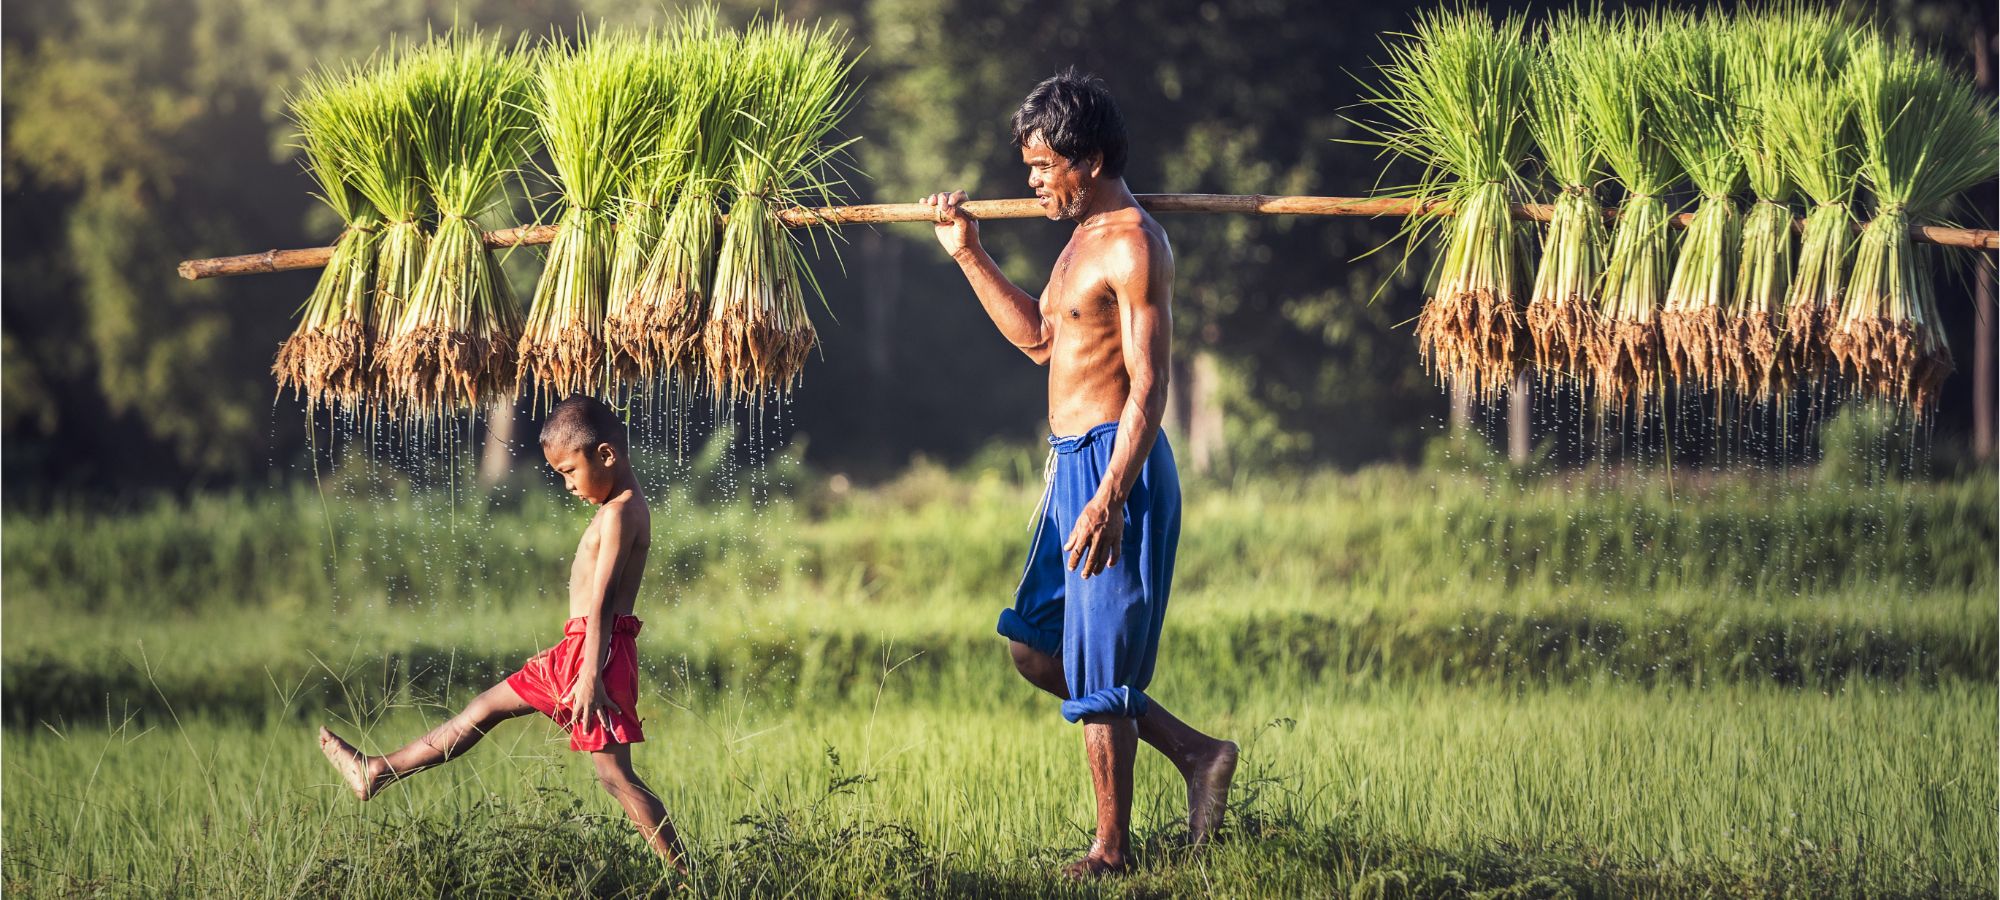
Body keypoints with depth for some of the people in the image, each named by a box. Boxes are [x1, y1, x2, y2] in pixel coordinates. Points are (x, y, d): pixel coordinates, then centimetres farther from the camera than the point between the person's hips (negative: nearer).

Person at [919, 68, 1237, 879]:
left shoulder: (1134, 247, -16)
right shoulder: (1085, 237, 15)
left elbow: (1148, 385, -22)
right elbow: (1038, 338, 28)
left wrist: (1110, 498, -29)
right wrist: (968, 253, 23)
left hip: (1114, 465, -10)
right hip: (1072, 466, 10)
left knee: (1098, 671, -4)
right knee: (1035, 646, 15)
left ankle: (1112, 852, 6)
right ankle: (1195, 754, 19)